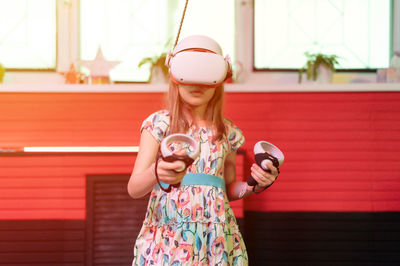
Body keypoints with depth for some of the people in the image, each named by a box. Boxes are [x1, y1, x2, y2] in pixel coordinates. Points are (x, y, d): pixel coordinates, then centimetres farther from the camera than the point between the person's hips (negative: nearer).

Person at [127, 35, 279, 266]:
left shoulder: (228, 132, 10)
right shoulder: (159, 123, 1)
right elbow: (134, 188, -7)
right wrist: (157, 173, -28)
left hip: (218, 238, 3)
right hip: (168, 236, -2)